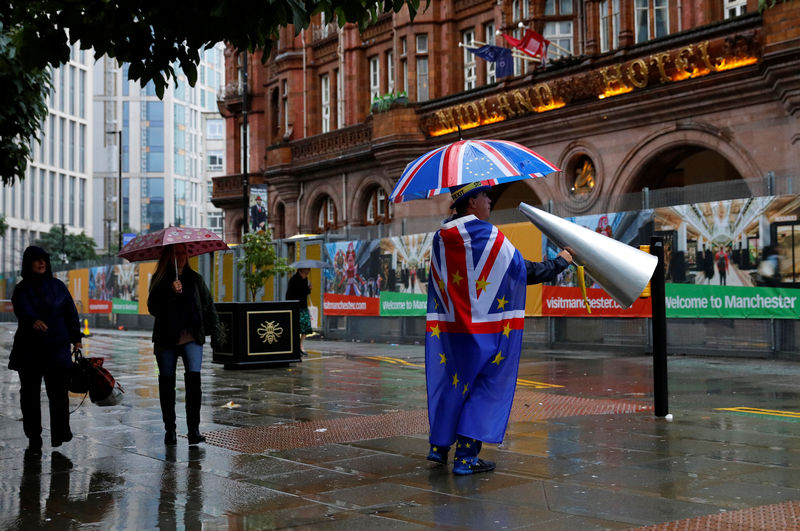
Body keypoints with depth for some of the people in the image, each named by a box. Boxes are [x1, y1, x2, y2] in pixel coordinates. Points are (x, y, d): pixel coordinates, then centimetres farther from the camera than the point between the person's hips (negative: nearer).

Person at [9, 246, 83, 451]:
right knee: (30, 393, 4)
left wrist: (75, 338, 5)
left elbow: (71, 313, 12)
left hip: (57, 348, 0)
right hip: (29, 348, 0)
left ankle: (61, 432, 1)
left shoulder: (58, 286, 10)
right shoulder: (22, 289, 3)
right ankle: (33, 437, 11)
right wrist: (33, 320, -39)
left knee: (58, 391, -7)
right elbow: (23, 309, -18)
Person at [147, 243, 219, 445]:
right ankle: (170, 429, 17)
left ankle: (194, 429, -11)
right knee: (167, 383, 5)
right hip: (166, 339, 0)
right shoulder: (160, 280, 4)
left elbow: (208, 305, 13)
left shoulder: (195, 279, 9)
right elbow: (152, 308, -7)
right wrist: (171, 293, -21)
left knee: (193, 377, -15)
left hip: (192, 338, 0)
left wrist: (213, 330, 6)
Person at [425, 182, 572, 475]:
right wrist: (561, 261, 11)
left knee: (450, 383, 18)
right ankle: (466, 456, 3)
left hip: (449, 329, 6)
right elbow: (527, 271, -5)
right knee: (485, 388, 4)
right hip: (485, 330, -6)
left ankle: (439, 445, 25)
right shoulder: (489, 237, -13)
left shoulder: (440, 239, 5)